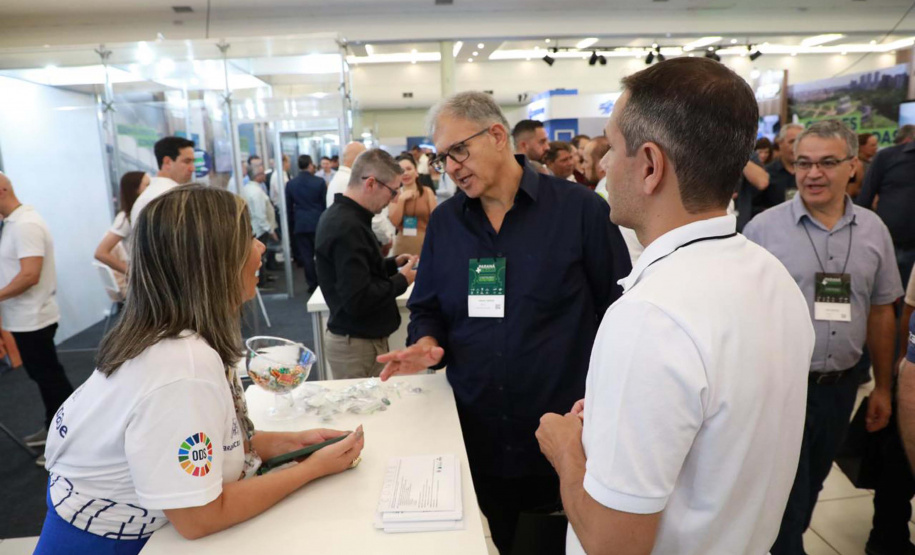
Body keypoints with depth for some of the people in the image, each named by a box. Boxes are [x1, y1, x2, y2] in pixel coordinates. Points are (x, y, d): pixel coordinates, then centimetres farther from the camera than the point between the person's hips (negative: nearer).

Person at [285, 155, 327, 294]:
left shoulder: (291, 184, 1)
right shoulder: (320, 182, -7)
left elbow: (288, 207, 6)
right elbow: (325, 203, -1)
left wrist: (291, 225, 15)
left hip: (300, 224, 2)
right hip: (318, 223, -1)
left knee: (306, 255, 6)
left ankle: (312, 284, 8)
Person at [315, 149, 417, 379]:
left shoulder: (339, 215, 8)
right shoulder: (347, 227, -24)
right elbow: (357, 301, -28)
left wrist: (392, 264, 8)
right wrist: (402, 280, -14)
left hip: (358, 338, 10)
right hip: (358, 344, -10)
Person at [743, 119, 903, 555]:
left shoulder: (874, 231, 3)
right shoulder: (763, 229, -10)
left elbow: (881, 313, 9)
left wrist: (883, 387, 12)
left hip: (840, 386, 4)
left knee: (810, 487, 22)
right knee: (782, 499, 6)